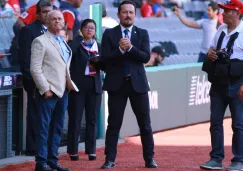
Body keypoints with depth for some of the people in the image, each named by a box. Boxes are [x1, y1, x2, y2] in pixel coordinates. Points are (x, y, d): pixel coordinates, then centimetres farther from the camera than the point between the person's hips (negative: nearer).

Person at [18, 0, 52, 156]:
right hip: (36, 81, -6)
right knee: (35, 114, -2)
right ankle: (33, 148, 2)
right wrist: (31, 78, -14)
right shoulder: (28, 30, -4)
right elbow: (25, 57, -8)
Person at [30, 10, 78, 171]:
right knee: (44, 128, -5)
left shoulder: (64, 43, 17)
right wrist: (45, 89, -16)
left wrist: (69, 83, 7)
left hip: (63, 91, 7)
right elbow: (35, 68, -11)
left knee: (58, 128, 9)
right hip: (48, 91, -7)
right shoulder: (40, 41, -5)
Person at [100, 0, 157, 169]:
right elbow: (105, 59, -6)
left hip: (138, 83, 1)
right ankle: (110, 159, 4)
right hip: (117, 84, -1)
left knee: (145, 124, 3)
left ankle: (149, 159, 11)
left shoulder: (142, 33, 6)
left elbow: (146, 57, -6)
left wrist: (130, 47, -20)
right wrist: (120, 49, -21)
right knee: (114, 124, 1)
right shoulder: (109, 33, 3)